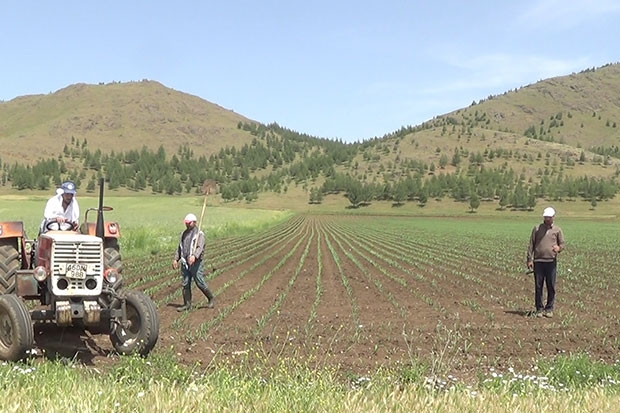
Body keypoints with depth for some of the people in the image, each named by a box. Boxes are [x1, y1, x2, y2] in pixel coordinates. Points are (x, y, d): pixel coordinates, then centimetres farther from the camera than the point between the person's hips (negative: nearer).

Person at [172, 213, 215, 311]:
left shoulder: (199, 234, -6)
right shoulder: (183, 234, 16)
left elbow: (200, 247, -20)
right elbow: (179, 248, 22)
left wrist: (194, 256, -37)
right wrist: (176, 259, 12)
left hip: (195, 262, -6)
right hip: (185, 262, 6)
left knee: (200, 283, -3)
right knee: (185, 284, 5)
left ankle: (211, 298, 17)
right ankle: (187, 304, 12)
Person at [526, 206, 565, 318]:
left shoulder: (557, 230, 9)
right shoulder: (537, 228, 9)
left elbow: (562, 244, 10)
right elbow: (531, 245, 9)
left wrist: (558, 248, -14)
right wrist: (529, 259, 2)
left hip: (551, 262, 0)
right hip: (538, 261, 0)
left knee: (551, 287, 1)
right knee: (538, 286, 1)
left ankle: (549, 309, 10)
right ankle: (539, 309, 9)